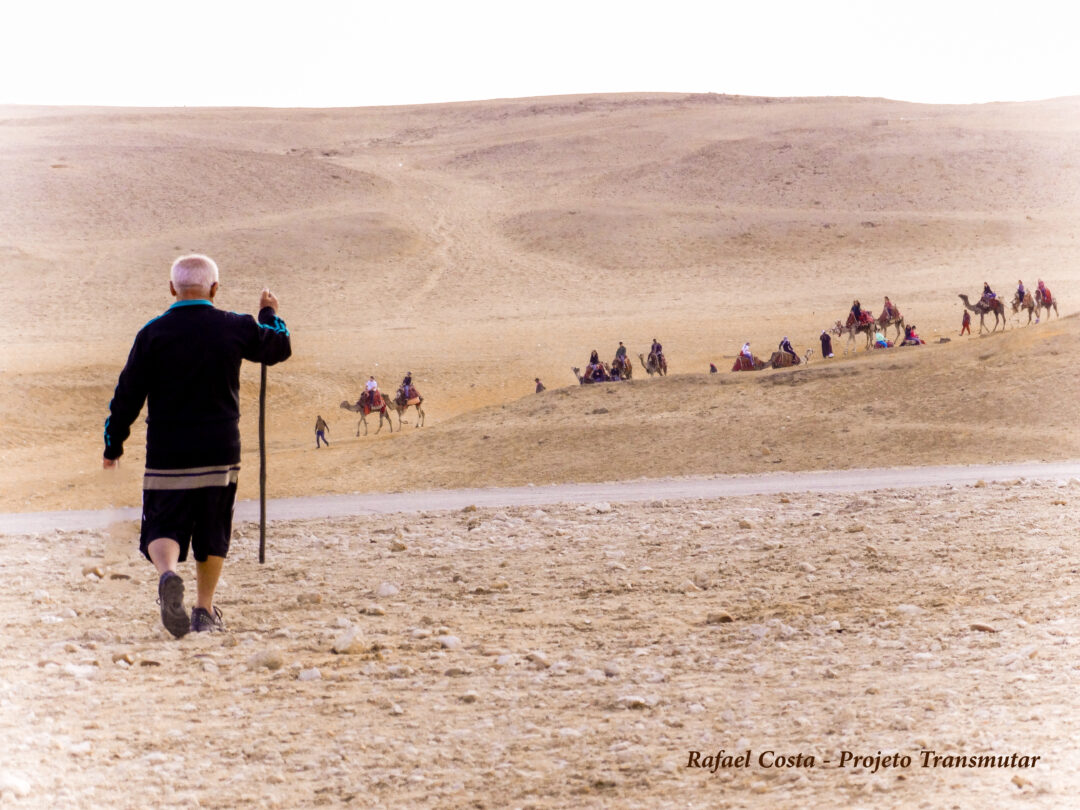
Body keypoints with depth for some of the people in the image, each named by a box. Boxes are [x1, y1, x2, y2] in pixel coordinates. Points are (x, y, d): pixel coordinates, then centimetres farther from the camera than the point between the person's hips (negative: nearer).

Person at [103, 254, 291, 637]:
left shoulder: (153, 333, -4)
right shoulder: (235, 328, -1)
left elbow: (128, 394, -2)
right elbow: (279, 347, 18)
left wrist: (113, 445, 10)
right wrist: (270, 314, 38)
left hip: (166, 455, -1)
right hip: (220, 451, 1)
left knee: (163, 529, 2)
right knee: (212, 534, 15)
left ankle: (168, 574, -29)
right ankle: (204, 610, 17)